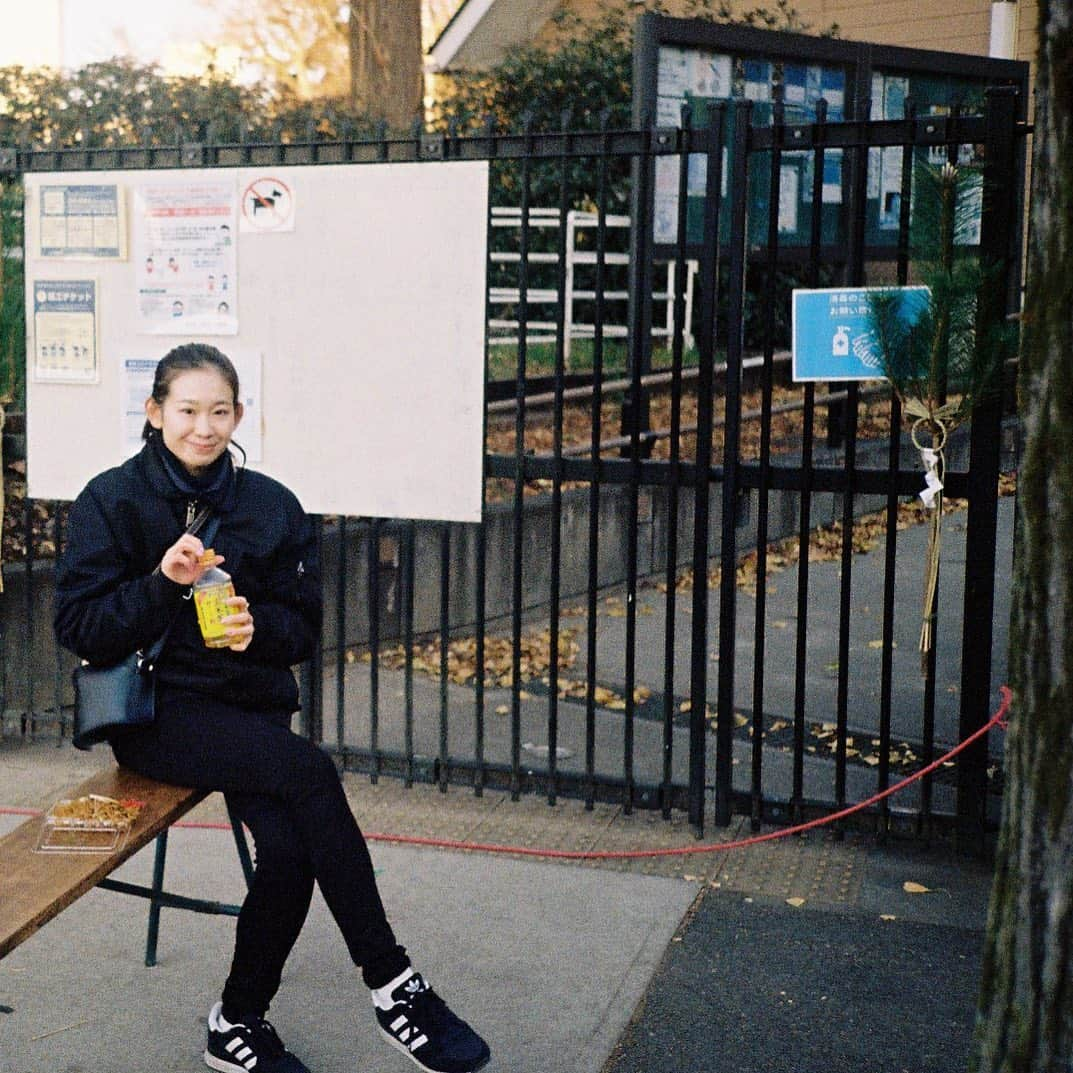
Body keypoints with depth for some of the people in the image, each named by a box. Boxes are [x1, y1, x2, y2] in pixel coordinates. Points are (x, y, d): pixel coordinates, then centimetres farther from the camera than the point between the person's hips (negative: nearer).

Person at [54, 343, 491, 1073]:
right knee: (310, 771, -29)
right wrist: (163, 583, -20)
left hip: (249, 703, 4)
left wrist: (258, 626, -13)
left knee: (290, 846, -24)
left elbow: (304, 628, 9)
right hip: (155, 707, -3)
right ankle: (392, 984, -17)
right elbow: (78, 627, -5)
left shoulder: (272, 506, 8)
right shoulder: (112, 500, 0)